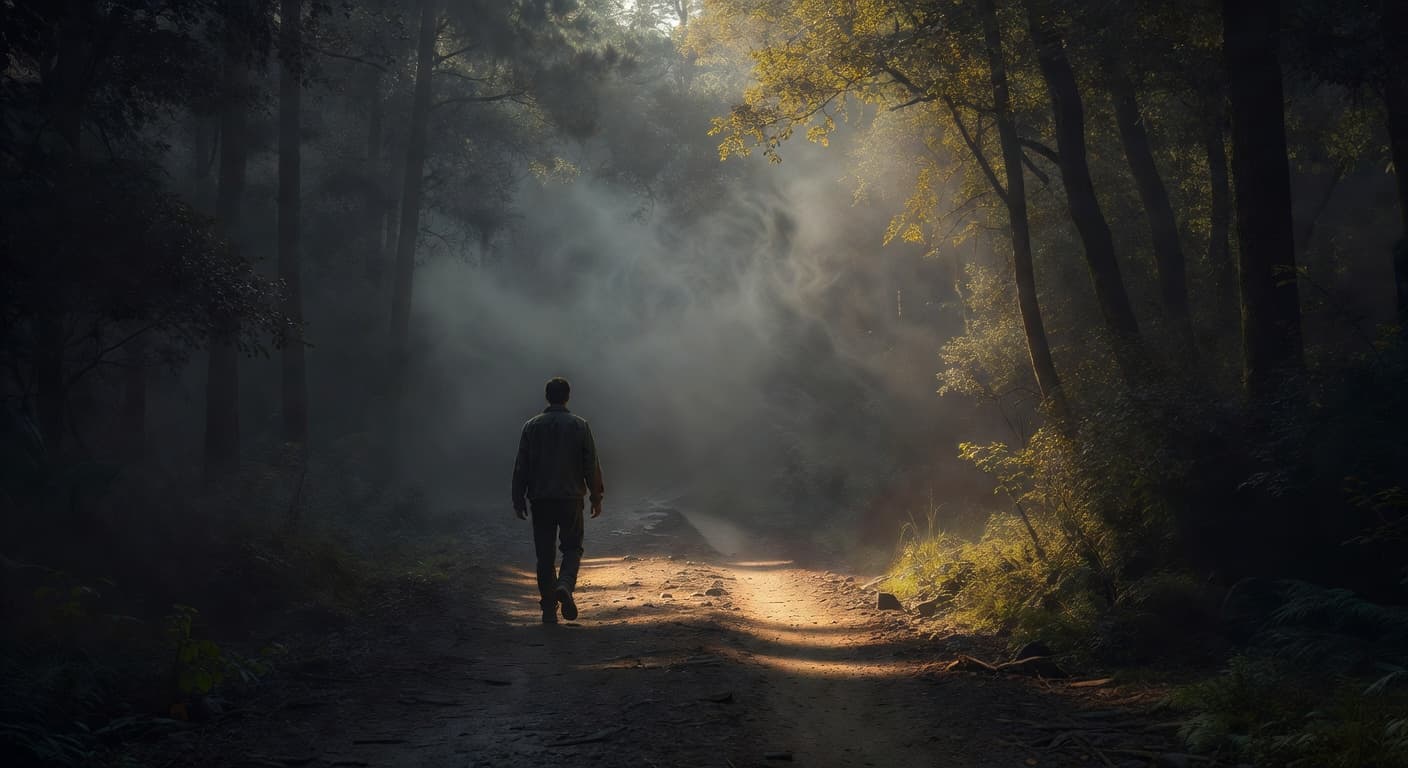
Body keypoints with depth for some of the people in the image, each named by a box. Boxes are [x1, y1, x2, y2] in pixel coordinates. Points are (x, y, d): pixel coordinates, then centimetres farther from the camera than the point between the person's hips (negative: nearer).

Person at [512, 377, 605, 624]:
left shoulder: (532, 426, 2)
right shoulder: (579, 425, -1)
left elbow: (521, 466, 2)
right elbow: (591, 465, -1)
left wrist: (518, 500, 7)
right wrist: (596, 497, 7)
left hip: (540, 500, 1)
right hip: (571, 497, -1)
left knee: (545, 554, 7)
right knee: (572, 547, 11)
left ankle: (549, 609, 7)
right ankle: (565, 585, -17)